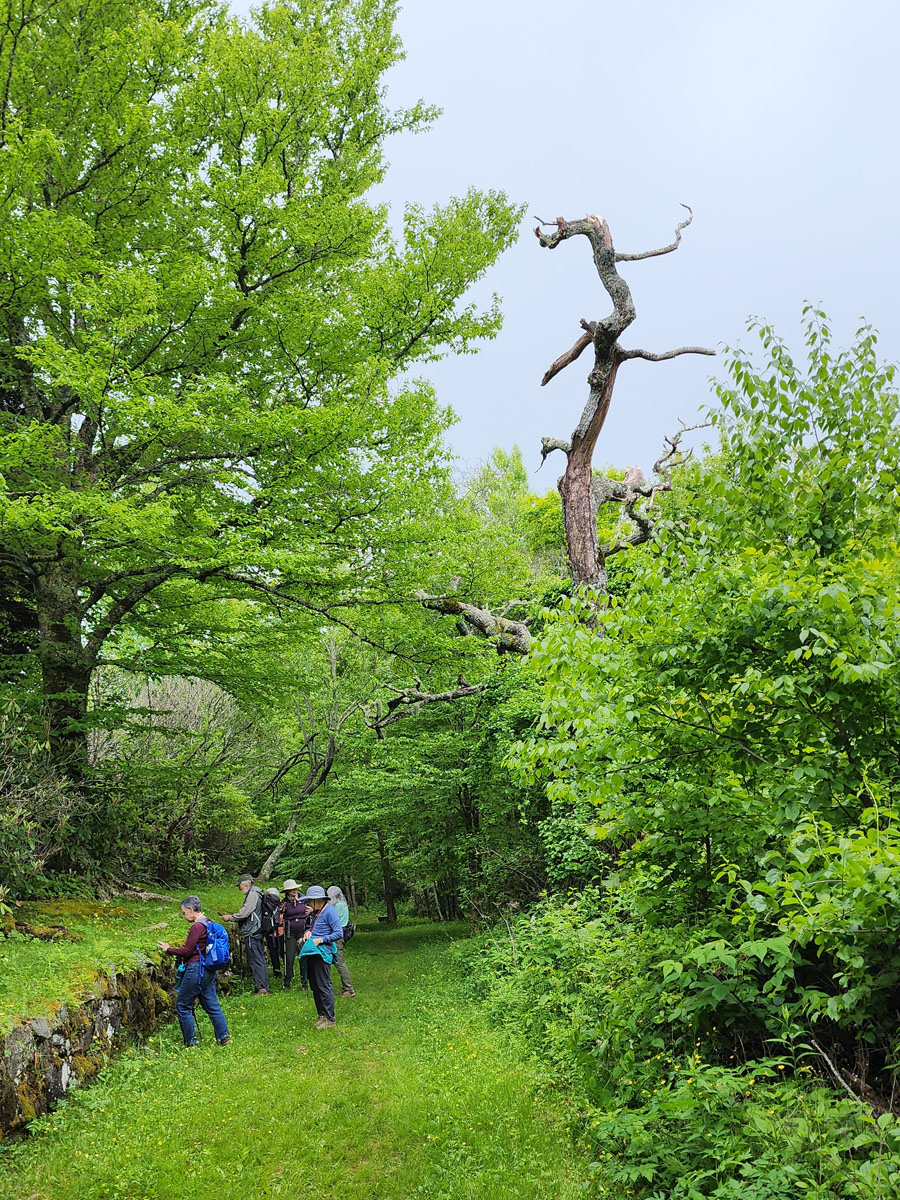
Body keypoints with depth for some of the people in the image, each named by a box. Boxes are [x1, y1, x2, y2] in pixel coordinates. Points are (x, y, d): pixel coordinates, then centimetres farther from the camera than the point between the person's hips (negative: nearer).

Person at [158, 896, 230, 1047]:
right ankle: (223, 1037, 10)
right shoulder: (208, 924, 12)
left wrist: (168, 949, -4)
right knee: (211, 1004, 12)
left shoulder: (197, 927, -17)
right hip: (209, 970, 9)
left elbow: (187, 951, -16)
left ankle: (191, 1042, 8)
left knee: (183, 1006, 4)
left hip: (195, 969, -9)